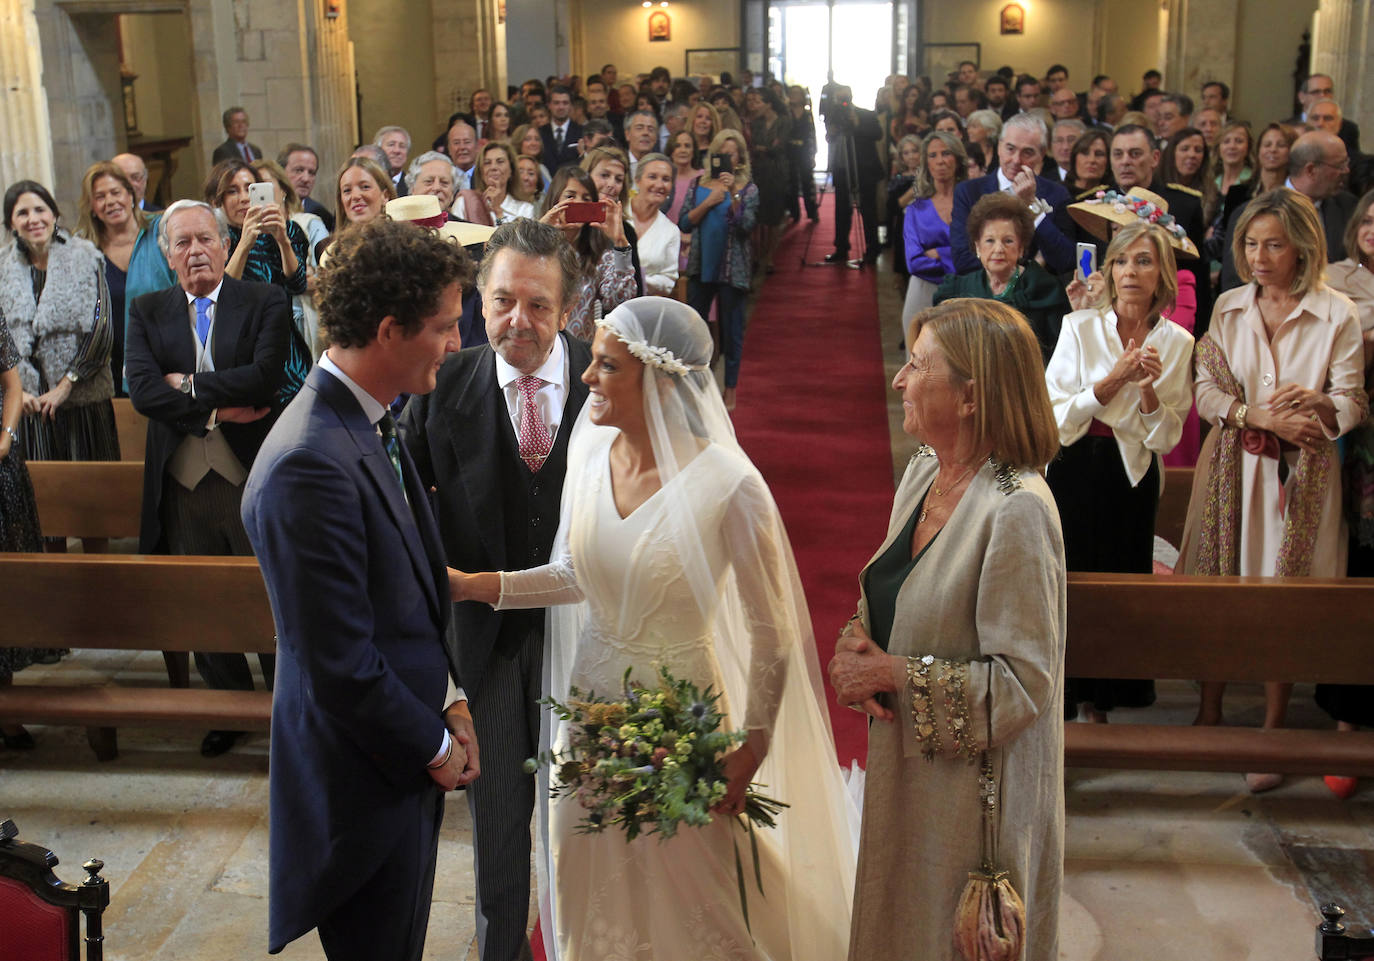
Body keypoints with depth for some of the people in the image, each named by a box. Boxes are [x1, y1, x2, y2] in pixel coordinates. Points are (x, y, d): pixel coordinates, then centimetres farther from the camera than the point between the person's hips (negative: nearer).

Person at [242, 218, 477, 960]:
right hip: (367, 784, -9)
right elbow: (341, 667, -25)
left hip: (412, 757, 9)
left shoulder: (370, 425, 4)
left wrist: (450, 700, 4)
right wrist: (436, 745, -11)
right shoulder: (311, 465, -27)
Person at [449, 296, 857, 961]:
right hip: (593, 694, 5)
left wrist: (749, 753, -10)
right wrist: (473, 584, -2)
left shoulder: (728, 487, -24)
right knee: (588, 893, 21)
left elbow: (771, 631, -15)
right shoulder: (589, 451, -6)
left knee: (687, 901, 13)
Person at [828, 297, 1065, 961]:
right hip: (905, 769, 8)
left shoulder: (1017, 511, -24)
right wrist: (854, 644, -8)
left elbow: (1022, 683, -24)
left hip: (972, 790, -8)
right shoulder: (922, 471, 2)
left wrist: (892, 674, -20)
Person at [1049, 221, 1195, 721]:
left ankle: (1101, 702, 27)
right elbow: (1056, 417, -10)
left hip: (1132, 478, 2)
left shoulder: (1177, 343, -1)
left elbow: (1166, 437, -1)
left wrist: (1148, 389, -18)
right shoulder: (1080, 327, -7)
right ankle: (1060, 699, 19)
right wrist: (1113, 380, -19)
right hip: (1074, 472, -2)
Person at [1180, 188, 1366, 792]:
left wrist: (1317, 404, -22)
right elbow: (1207, 392, 3)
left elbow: (1351, 403, -1)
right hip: (1232, 465, 3)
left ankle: (1272, 732, 12)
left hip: (1301, 472, -2)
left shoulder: (1337, 314, -2)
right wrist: (1261, 415, -13)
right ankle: (1210, 713, 22)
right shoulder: (1229, 307, 7)